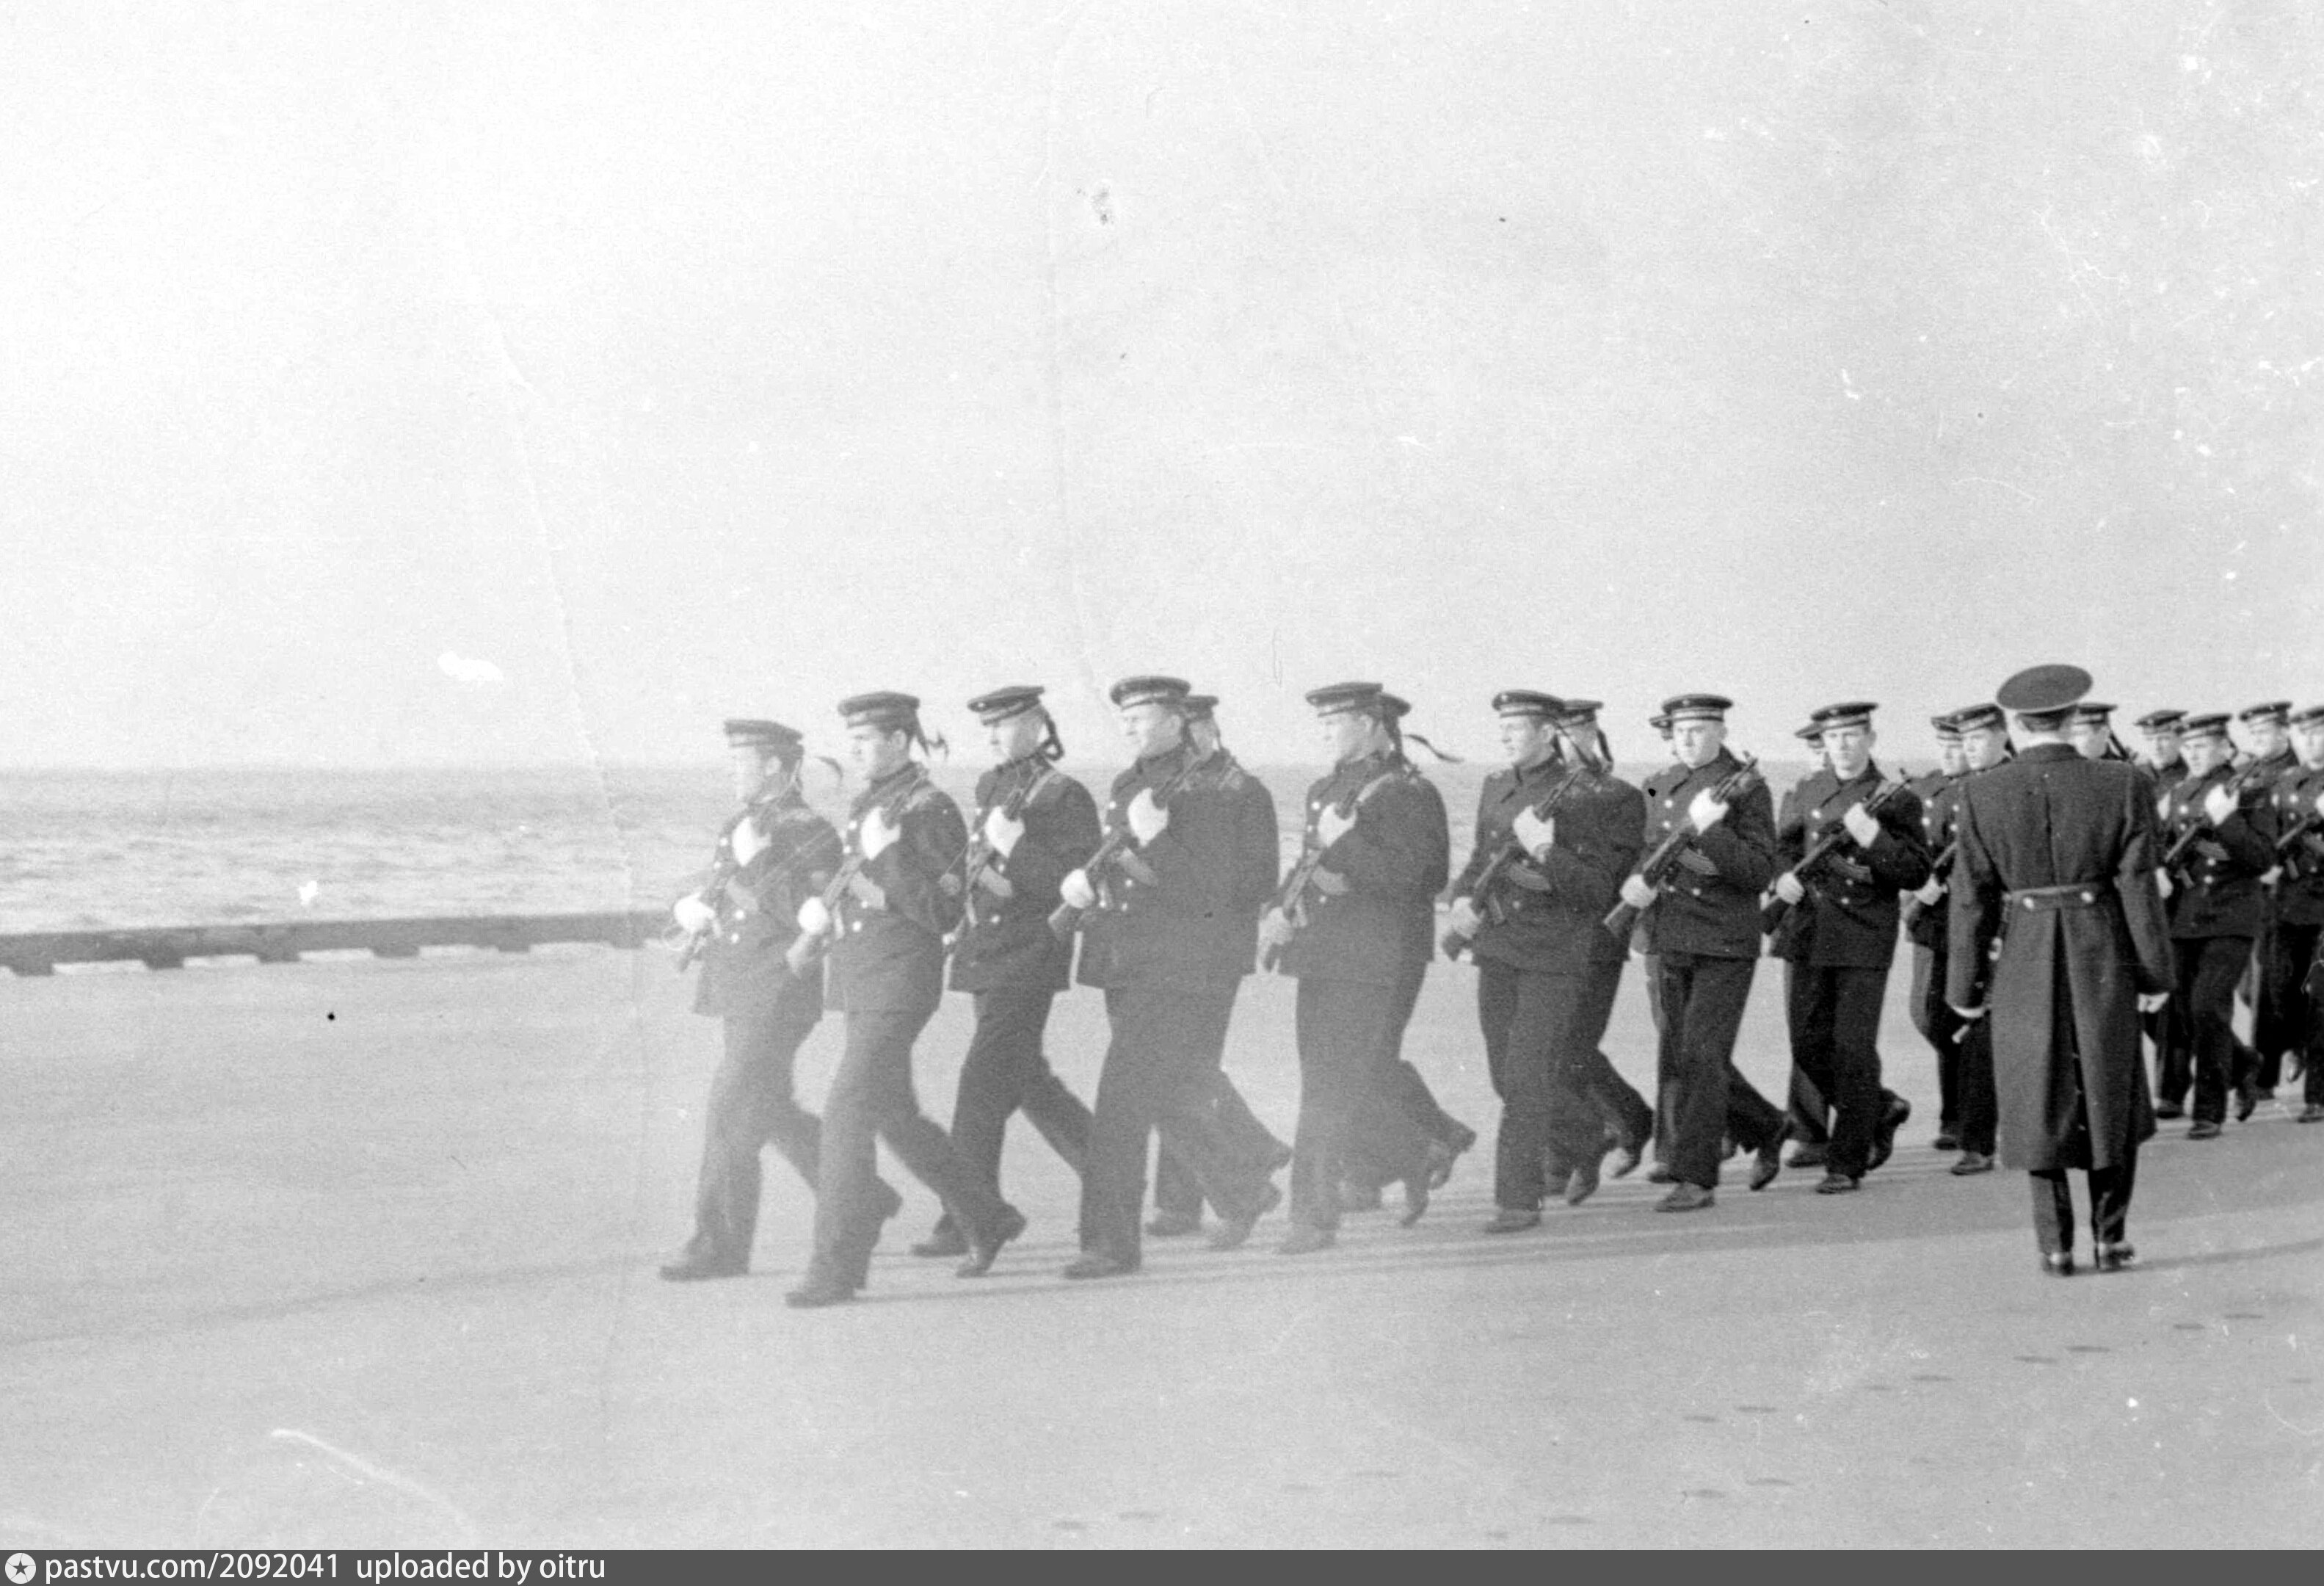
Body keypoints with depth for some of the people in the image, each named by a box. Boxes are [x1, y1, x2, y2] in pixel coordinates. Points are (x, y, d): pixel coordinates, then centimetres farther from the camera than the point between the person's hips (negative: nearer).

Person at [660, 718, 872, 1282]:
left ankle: (720, 1244, -4)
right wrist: (692, 908, -1)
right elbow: (706, 891, 22)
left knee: (731, 1118, -10)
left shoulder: (810, 834, -11)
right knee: (772, 1114, 15)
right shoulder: (737, 827, 15)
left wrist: (756, 865, -22)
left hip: (776, 996, -9)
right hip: (736, 996, 9)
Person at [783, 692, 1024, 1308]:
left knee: (848, 1113, -12)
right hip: (856, 977, 9)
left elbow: (942, 914, -16)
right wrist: (821, 915, 10)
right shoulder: (867, 805, 14)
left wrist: (886, 856, -24)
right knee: (894, 1116, 15)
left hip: (898, 983, -9)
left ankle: (838, 1266, -9)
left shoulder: (930, 810, -12)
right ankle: (988, 1220, 29)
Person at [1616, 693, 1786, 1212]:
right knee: (1675, 1061, 9)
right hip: (1667, 943, 6)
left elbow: (1759, 874, -12)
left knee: (1701, 1057, -10)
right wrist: (1635, 880, -6)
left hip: (1724, 945, -6)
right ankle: (1765, 1130, 29)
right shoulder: (1658, 787, 11)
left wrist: (1708, 831, -24)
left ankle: (1695, 1178, -4)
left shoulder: (1747, 789, -5)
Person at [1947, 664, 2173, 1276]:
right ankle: (2110, 1237, 16)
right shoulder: (2120, 785, -6)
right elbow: (2138, 886, -5)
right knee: (2111, 1095, 15)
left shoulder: (1981, 794, -6)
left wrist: (1966, 985, 3)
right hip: (2101, 955, 0)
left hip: (2022, 960, 0)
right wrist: (2155, 971, 4)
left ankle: (2056, 1246, 7)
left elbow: (1972, 896, -4)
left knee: (2040, 1103, 9)